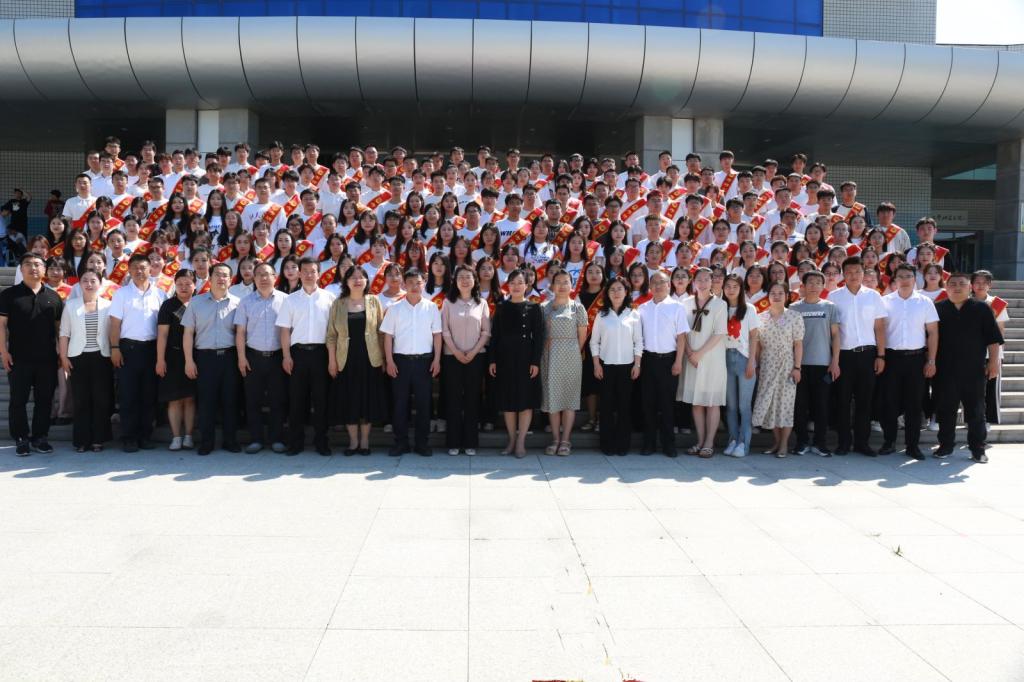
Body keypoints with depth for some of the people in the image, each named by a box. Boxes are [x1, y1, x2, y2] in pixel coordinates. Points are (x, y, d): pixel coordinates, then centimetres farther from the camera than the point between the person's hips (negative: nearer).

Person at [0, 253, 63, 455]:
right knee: (18, 400, 3)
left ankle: (40, 437, 17)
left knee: (44, 400, 7)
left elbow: (59, 326, 12)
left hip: (47, 358, 2)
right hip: (19, 358, -2)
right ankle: (20, 439, 12)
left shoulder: (53, 296, 9)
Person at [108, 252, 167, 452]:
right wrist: (115, 348, -8)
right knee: (128, 395, 0)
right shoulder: (122, 293, 2)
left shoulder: (159, 294, 8)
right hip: (129, 347, -2)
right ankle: (128, 438, 6)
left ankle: (145, 436, 15)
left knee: (149, 394, 6)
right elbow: (115, 323, -1)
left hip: (152, 348, 2)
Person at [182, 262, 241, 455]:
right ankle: (205, 442, 12)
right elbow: (188, 333, 5)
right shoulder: (196, 302, 7)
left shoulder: (237, 303, 5)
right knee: (206, 401, 2)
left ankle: (230, 440, 15)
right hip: (205, 356, 0)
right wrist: (189, 360, -1)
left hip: (229, 356, 0)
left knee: (230, 399, 4)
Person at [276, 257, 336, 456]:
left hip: (320, 351, -1)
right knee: (297, 397, 4)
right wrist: (286, 356, -2)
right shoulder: (291, 299, 7)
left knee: (321, 397, 4)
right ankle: (295, 441, 13)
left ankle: (321, 441, 13)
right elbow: (285, 330, 5)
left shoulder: (329, 298, 4)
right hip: (298, 351, 1)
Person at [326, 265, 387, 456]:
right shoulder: (338, 304, 4)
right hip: (346, 360, 0)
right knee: (348, 401, 3)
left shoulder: (374, 301, 4)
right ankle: (353, 441, 15)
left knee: (368, 399, 3)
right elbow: (331, 334, 4)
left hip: (370, 360, 0)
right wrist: (331, 360, -2)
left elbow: (381, 331, 3)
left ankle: (365, 441, 15)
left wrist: (384, 358, -1)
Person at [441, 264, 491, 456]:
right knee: (453, 399, 1)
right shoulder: (448, 303, 4)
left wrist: (473, 352, -9)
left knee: (472, 399, 2)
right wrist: (457, 352, -10)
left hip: (475, 357, 1)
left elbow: (486, 332, 1)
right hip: (452, 356, 0)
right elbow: (445, 331, -1)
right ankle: (453, 442, 6)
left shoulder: (482, 303, 5)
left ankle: (470, 443, 8)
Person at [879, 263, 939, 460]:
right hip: (891, 356, 0)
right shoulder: (884, 301, 4)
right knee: (889, 401, 2)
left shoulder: (925, 302, 5)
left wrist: (931, 361, 0)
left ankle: (912, 445, 13)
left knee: (914, 403, 4)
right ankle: (889, 442, 14)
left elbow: (933, 333, 6)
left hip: (916, 357, 0)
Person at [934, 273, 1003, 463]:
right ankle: (945, 445, 17)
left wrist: (993, 361, -5)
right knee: (945, 408, 6)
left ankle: (978, 449, 12)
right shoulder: (938, 309, 6)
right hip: (945, 369, 1)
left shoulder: (982, 309, 3)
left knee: (976, 409, 4)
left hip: (974, 369, -1)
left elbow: (993, 338, 2)